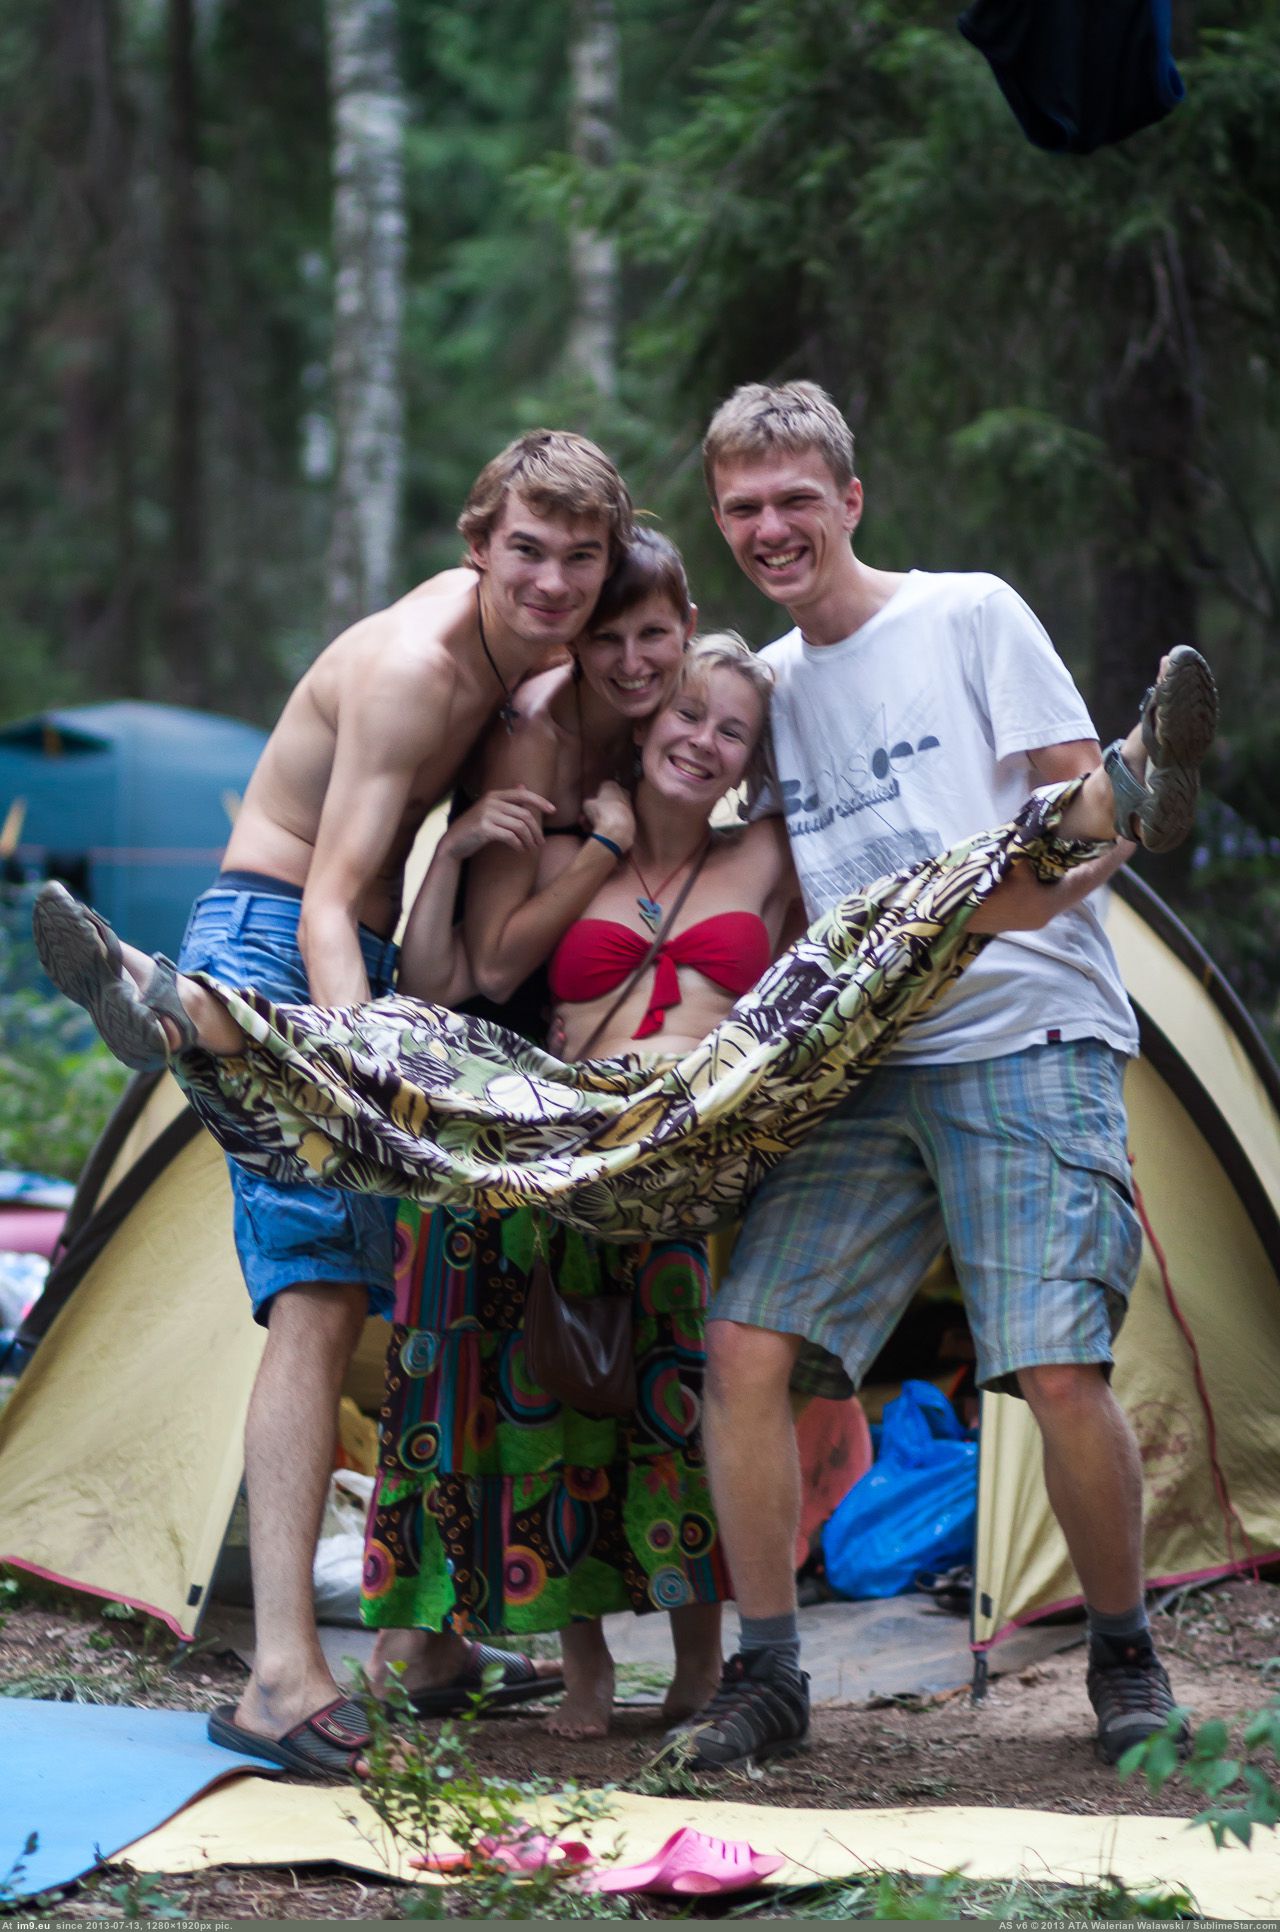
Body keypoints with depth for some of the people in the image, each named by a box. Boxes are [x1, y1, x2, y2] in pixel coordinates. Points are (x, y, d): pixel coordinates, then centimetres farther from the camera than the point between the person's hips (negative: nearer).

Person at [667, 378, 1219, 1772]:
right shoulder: (765, 686, 16)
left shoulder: (969, 616, 1)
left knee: (1059, 1369, -16)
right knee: (746, 1343, -10)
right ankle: (764, 1675, 2)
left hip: (1026, 1044, -5)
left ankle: (1126, 1659, 8)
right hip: (862, 1074, 5)